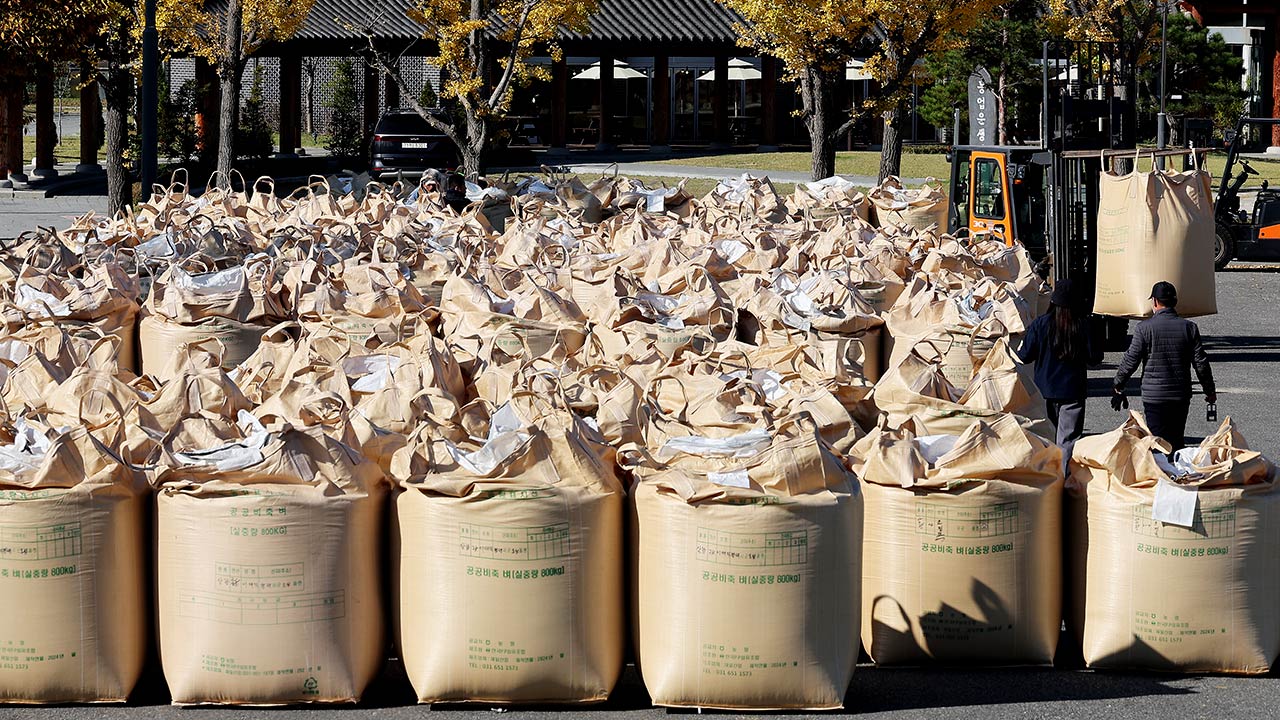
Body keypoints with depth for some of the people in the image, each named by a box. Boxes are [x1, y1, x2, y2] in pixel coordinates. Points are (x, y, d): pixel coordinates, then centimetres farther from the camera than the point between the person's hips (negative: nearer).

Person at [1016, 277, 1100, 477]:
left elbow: (1024, 356, -3)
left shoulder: (1040, 324, -7)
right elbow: (1094, 358, -4)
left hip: (1045, 391, 1)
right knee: (1068, 439, 1)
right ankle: (1065, 478, -6)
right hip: (1073, 391, -1)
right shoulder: (1083, 325, -8)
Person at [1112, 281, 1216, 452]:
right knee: (1177, 441, 13)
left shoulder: (1144, 328, -8)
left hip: (1154, 396, -3)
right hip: (1181, 396, 3)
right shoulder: (1189, 327, 1)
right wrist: (1209, 390, 15)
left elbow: (1130, 360, -6)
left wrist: (1118, 386, 8)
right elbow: (1200, 362, 4)